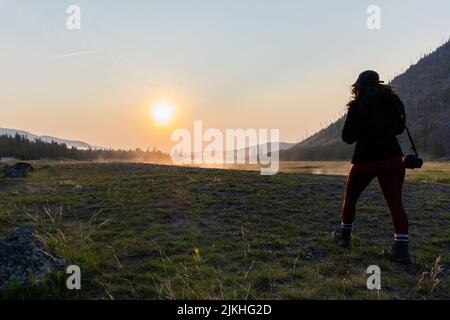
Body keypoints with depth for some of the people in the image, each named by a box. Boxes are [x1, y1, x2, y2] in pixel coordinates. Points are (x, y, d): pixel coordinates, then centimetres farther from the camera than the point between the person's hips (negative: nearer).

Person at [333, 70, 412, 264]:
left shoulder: (357, 105, -7)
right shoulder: (393, 100, 5)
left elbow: (348, 137, -6)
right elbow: (400, 127, 16)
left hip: (366, 160, -3)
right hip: (393, 158, 3)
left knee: (350, 198, 16)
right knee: (396, 203, 1)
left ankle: (345, 236, 27)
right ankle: (402, 248, -8)